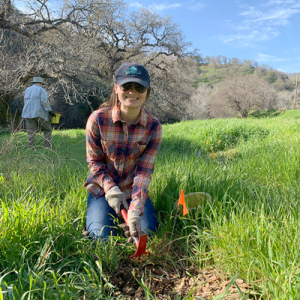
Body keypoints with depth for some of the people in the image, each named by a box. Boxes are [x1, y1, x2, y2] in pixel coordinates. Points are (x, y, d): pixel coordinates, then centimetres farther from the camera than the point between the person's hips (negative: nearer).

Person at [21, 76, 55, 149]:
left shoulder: (27, 90, 15)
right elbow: (44, 101, -15)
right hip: (40, 114, -4)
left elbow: (26, 103, 15)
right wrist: (50, 111, -11)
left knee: (31, 134, 3)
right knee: (47, 130, 10)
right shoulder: (42, 90, 0)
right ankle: (47, 148, 0)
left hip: (28, 114, 4)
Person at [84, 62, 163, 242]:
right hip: (102, 189, -1)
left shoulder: (154, 127, -16)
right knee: (103, 237, -15)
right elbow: (94, 161, -8)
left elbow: (144, 171, -18)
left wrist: (135, 211, -30)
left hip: (133, 191, 1)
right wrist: (111, 189, -23)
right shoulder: (97, 119, -19)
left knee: (146, 233, -13)